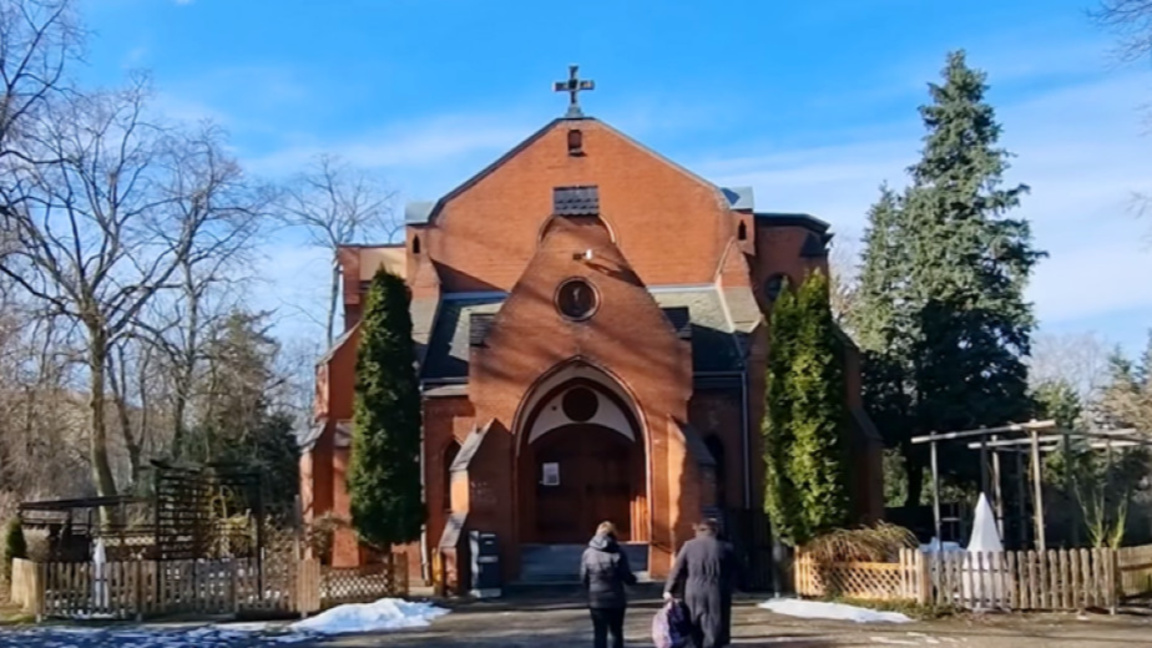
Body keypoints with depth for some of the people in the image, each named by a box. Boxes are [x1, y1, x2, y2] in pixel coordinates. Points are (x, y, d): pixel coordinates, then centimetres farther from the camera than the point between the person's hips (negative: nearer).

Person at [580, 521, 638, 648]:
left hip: (596, 600, 1)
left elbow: (584, 578, -3)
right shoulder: (617, 553, -9)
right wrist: (634, 579, 16)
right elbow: (627, 577, -7)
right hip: (616, 600, -1)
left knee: (599, 634, 6)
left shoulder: (588, 553, -4)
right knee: (617, 632, 16)